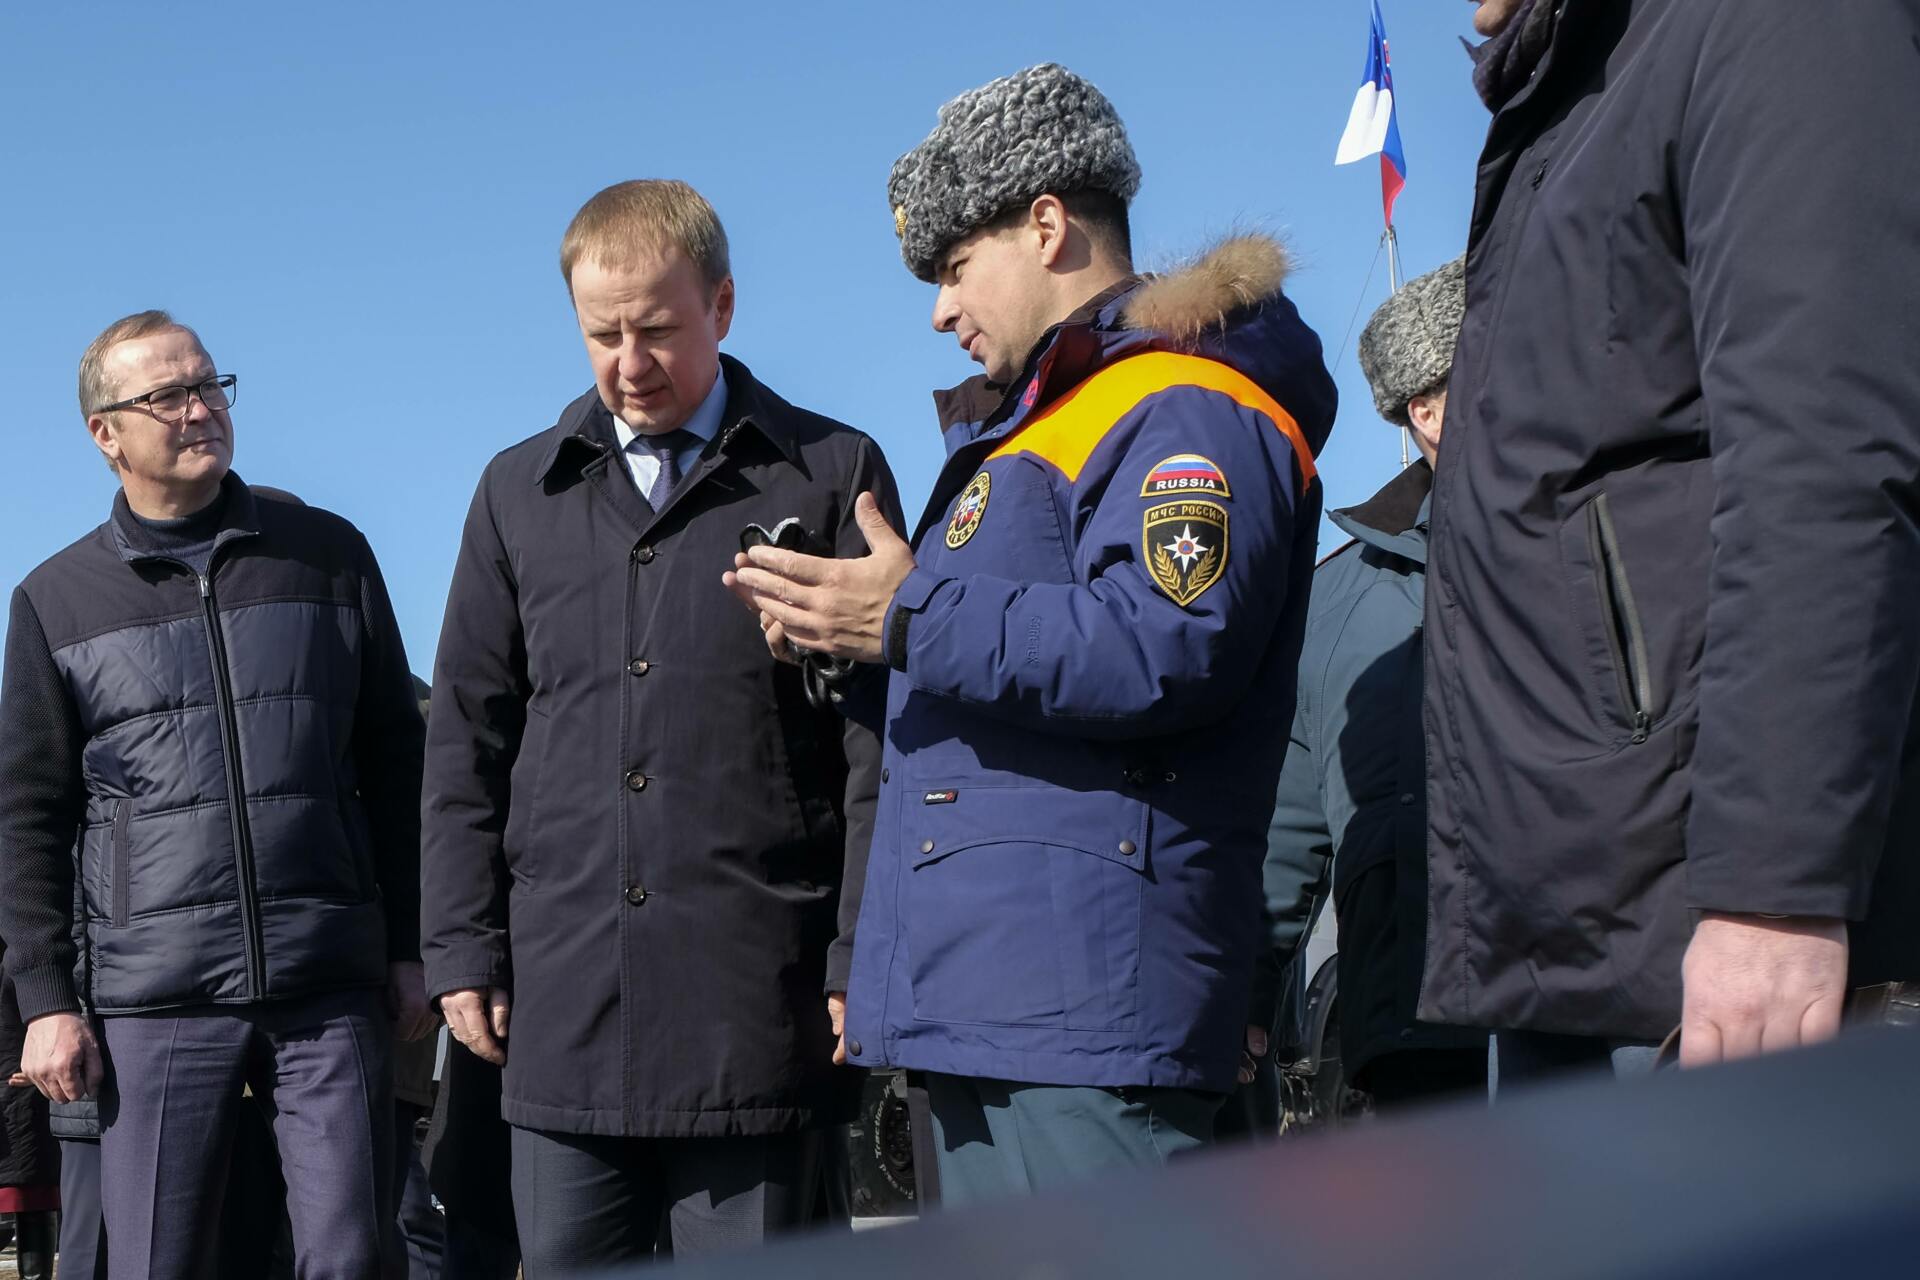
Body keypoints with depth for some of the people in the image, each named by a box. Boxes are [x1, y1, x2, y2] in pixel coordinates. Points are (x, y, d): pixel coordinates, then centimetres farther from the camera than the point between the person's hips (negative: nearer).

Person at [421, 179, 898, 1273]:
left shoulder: (831, 475, 4)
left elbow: (880, 742, 0)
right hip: (565, 992, 3)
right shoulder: (522, 492, 14)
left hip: (756, 1003, -3)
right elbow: (468, 741, 15)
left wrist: (861, 958, -6)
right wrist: (464, 947, 7)